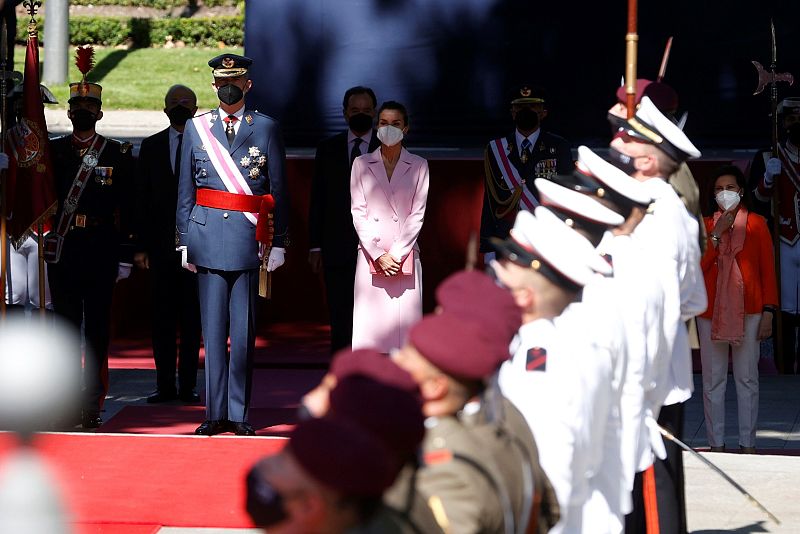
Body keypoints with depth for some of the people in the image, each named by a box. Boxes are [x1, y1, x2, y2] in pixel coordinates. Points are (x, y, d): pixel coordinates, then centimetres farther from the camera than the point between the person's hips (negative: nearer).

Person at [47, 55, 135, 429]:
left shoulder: (119, 155, 4)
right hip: (61, 249, 1)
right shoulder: (52, 151, 8)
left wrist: (125, 257, -1)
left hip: (101, 250, -1)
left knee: (97, 328, 0)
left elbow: (128, 209, 3)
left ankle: (93, 404, 3)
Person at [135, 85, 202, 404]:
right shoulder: (151, 147, 10)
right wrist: (142, 245, 0)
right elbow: (142, 199, 7)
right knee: (162, 318, 2)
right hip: (161, 245, 2)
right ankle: (165, 386, 6)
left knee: (191, 319, 0)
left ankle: (188, 386, 5)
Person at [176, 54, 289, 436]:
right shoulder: (195, 129, 10)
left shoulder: (266, 128, 6)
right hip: (208, 239, 1)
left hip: (250, 241, -1)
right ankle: (215, 413, 6)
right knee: (213, 329, 2)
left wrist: (278, 243, 1)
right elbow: (185, 192, 11)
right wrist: (185, 242, 6)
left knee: (244, 331, 1)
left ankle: (239, 414, 6)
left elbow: (279, 191, 6)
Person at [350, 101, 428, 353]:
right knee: (370, 329, -5)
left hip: (405, 256, 0)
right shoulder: (362, 164, 10)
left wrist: (396, 254, -7)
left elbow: (417, 214, 3)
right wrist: (378, 255, -6)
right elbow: (358, 213, 4)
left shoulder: (418, 166, 9)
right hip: (370, 255, 0)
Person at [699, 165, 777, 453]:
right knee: (713, 381, 2)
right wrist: (717, 233, -11)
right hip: (711, 310, 1)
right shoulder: (706, 225, 8)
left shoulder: (756, 224, 5)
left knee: (747, 380, 1)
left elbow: (768, 269, 4)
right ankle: (716, 444, 8)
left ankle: (748, 444, 6)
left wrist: (768, 311, -2)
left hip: (748, 311, -1)